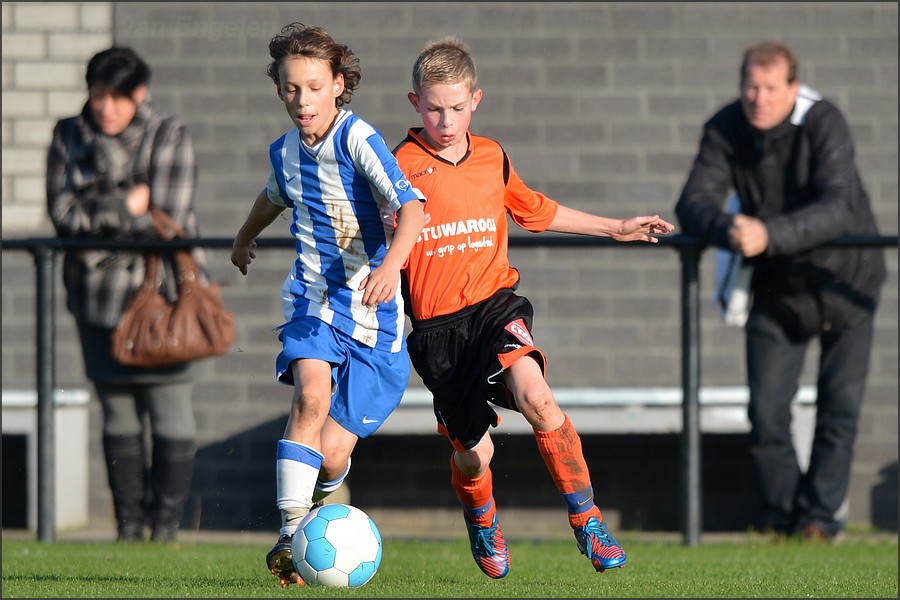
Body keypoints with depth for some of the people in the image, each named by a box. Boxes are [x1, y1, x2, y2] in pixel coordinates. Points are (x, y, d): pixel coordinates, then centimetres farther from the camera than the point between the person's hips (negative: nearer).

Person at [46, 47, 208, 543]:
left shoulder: (169, 138, -5)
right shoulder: (69, 138, 5)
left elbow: (167, 219, -14)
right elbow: (63, 212, -5)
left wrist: (96, 214, -9)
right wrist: (126, 207, -15)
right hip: (99, 294, 3)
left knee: (170, 413, -4)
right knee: (118, 413, 7)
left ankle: (167, 523, 3)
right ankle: (128, 526, 13)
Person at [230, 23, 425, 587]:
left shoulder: (358, 140, -14)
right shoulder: (284, 151, 7)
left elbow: (411, 207, -27)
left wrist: (391, 264, -45)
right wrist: (245, 239, 51)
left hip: (373, 313, -4)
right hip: (313, 300, 4)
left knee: (332, 451, -5)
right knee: (312, 395, -28)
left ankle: (326, 494, 34)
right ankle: (291, 532, -29)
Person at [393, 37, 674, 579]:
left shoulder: (492, 158, 9)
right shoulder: (402, 167, -5)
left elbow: (535, 210, 26)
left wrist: (614, 228, 32)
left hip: (495, 304, 2)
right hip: (437, 325, -2)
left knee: (534, 395, -28)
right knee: (473, 452, 3)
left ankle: (588, 520, -19)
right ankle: (484, 526, 39)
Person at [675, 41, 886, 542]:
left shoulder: (824, 124, -25)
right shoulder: (725, 131, -14)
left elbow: (838, 208, -37)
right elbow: (694, 204, -19)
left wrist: (769, 234, -50)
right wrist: (726, 229, -42)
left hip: (844, 278, -3)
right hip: (777, 289, 3)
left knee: (839, 406, -1)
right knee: (766, 410, -1)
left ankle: (821, 514, 10)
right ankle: (783, 514, 14)